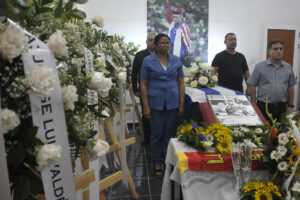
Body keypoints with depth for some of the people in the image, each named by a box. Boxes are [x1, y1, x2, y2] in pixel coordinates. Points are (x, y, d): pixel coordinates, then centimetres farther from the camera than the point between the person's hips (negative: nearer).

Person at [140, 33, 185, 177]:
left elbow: (181, 83, 8)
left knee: (170, 133, 9)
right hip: (155, 103, -2)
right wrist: (146, 107, -7)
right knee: (157, 133, 6)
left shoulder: (176, 61, 6)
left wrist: (181, 105, 2)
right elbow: (143, 85, -2)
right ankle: (157, 163, 22)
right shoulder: (148, 61, 0)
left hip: (173, 103, 2)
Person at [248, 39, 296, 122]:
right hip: (263, 106, -3)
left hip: (281, 107, 3)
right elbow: (252, 86, -3)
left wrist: (290, 106, 10)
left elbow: (290, 87, 13)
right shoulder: (260, 66, -2)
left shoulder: (288, 67, 8)